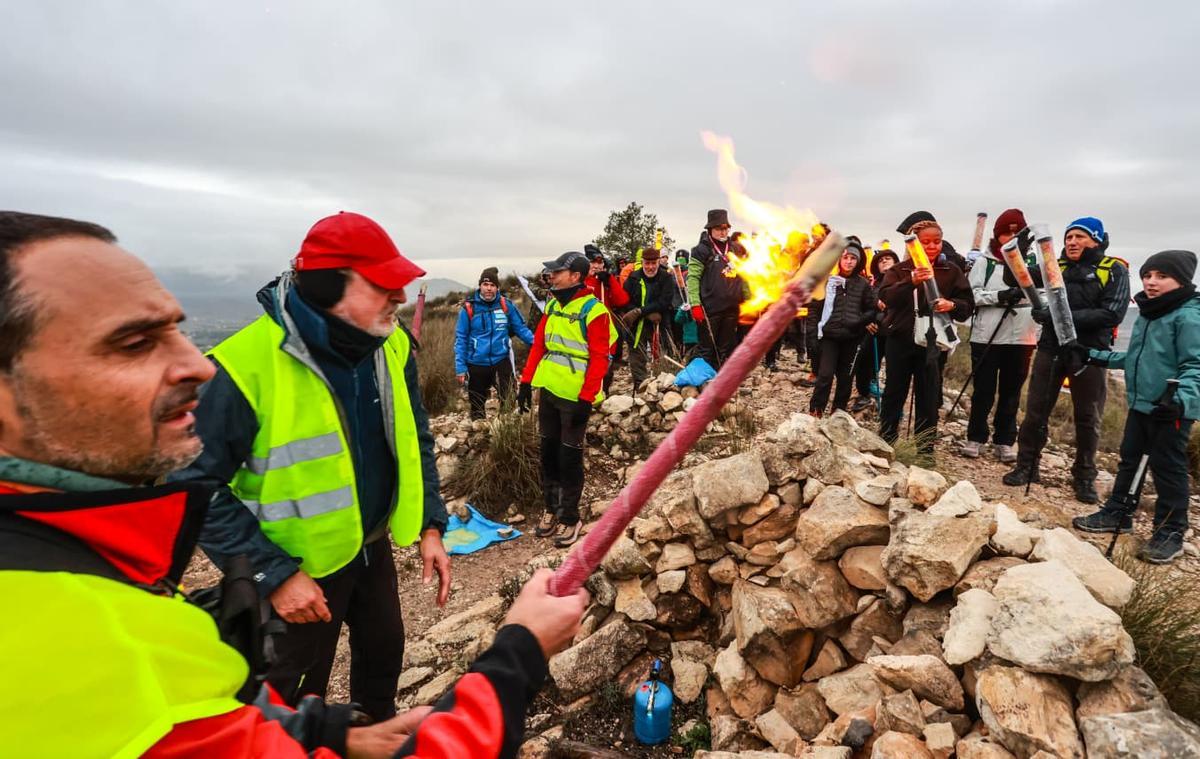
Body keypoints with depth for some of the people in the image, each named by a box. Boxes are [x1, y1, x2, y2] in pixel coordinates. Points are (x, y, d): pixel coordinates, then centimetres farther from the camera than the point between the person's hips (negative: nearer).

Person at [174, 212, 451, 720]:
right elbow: (196, 486, -22)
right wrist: (272, 574, -22)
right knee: (296, 698, 18)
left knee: (384, 654, 28)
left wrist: (430, 526, -2)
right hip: (299, 567, -6)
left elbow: (415, 440, 3)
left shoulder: (391, 346, -9)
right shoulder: (245, 367, -28)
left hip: (374, 545, 6)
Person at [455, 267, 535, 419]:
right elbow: (461, 339, -3)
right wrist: (460, 367, -6)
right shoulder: (468, 308, -8)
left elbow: (520, 328, 3)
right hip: (477, 365, 0)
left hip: (501, 361, 0)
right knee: (477, 406, 13)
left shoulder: (506, 305, -3)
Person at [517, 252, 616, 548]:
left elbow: (599, 359, -15)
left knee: (569, 457, 1)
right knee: (548, 451, 14)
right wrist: (526, 383, 9)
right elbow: (538, 345, 14)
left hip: (576, 396, -7)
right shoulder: (553, 306, 10)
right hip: (549, 390, 7)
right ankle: (552, 510, 29)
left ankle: (570, 518, 16)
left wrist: (585, 399, -19)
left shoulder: (593, 310, -12)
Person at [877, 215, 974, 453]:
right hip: (900, 340, 0)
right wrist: (910, 281, -30)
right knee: (894, 393, 9)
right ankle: (885, 441, 21)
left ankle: (925, 449, 12)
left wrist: (952, 305, -20)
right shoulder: (899, 270, 3)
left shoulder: (952, 271, 6)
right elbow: (885, 296, -14)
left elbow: (968, 305, 3)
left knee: (929, 397, 4)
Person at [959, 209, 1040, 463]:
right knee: (984, 390, 6)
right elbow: (970, 294, -5)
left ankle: (1005, 441, 20)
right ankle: (975, 438, 18)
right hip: (987, 336, -2)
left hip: (1021, 337, 2)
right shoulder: (985, 261, 1)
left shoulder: (1034, 260, 6)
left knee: (1011, 391, 10)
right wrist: (999, 296, -18)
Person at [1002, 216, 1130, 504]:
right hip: (1051, 348, 3)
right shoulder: (1057, 266, 7)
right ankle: (1026, 466, 17)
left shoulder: (1114, 271, -4)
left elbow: (1112, 314, -16)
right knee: (1035, 411, 5)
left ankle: (1084, 477, 23)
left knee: (1088, 419, 9)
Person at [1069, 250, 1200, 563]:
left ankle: (1170, 534, 15)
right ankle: (1117, 514, 28)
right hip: (1140, 404, 8)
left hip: (1171, 410, -8)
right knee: (1129, 459, 16)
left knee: (1168, 468, 2)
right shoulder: (1146, 314, 10)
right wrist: (1092, 356, 18)